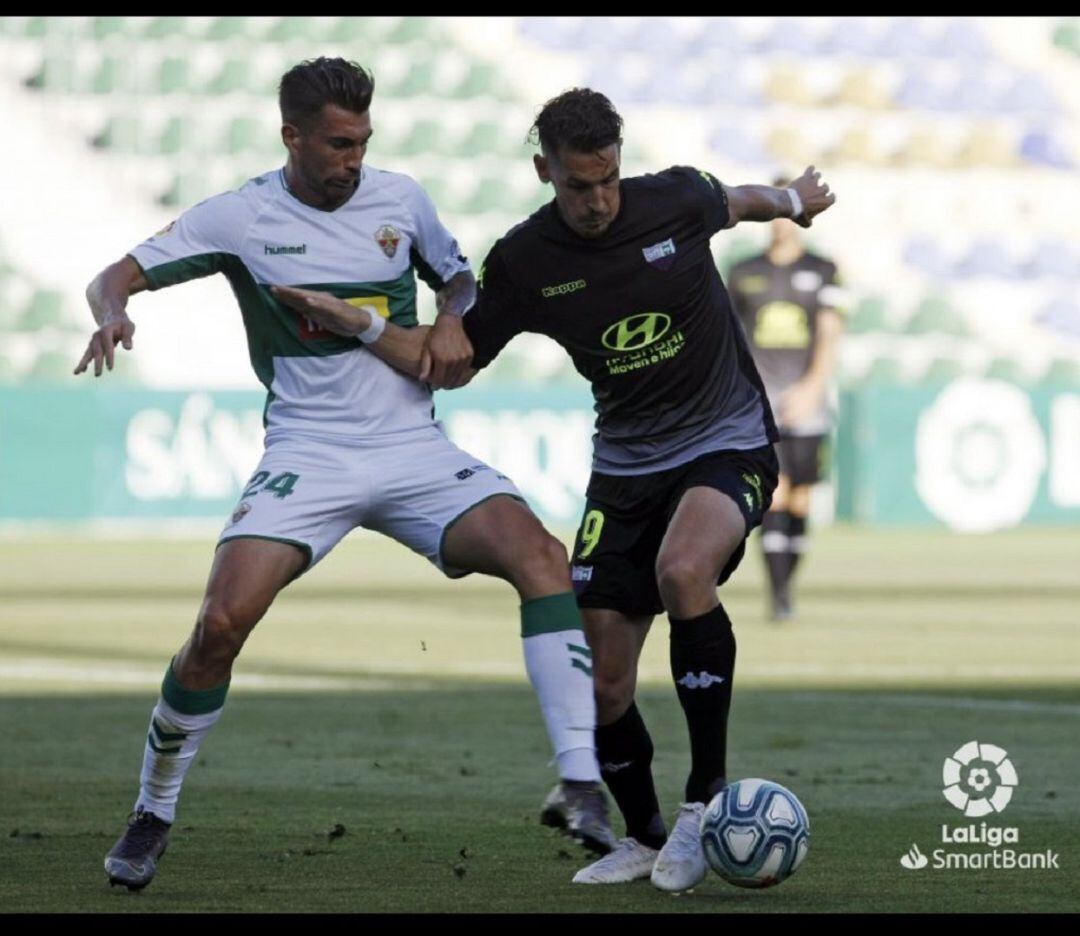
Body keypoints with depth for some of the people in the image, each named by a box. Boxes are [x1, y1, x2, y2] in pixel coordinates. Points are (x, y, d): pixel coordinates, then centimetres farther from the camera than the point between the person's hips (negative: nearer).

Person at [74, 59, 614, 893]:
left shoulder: (400, 200, 6)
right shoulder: (242, 217, -1)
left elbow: (457, 281, 23)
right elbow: (115, 278, 0)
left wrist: (456, 325, -1)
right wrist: (113, 315, -24)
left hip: (414, 448, 2)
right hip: (308, 455, -2)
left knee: (539, 553, -23)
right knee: (222, 622, -21)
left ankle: (584, 788, -24)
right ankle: (153, 816, 3)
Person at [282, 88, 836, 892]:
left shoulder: (676, 200, -11)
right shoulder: (525, 261, -7)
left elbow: (734, 202, 14)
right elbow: (451, 366, 3)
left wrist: (794, 201, 35)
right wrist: (354, 322, -13)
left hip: (729, 441, -3)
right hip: (626, 461, 3)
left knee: (682, 571, -35)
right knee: (602, 676, -3)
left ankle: (708, 794, -23)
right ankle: (644, 839, 22)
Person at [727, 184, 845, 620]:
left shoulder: (822, 271, 6)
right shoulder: (743, 273, 10)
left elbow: (830, 334, -5)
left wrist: (814, 384, -20)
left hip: (804, 402, 1)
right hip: (758, 400, -1)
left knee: (799, 502, 3)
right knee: (774, 494, -15)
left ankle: (785, 586, 19)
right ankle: (779, 596, -19)